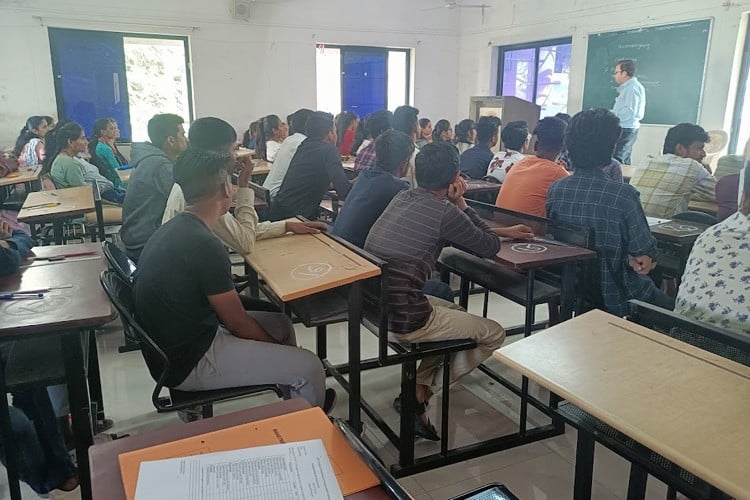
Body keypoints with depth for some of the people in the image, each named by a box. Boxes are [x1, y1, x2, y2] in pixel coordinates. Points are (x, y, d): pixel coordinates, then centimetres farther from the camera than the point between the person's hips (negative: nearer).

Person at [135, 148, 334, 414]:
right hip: (189, 363, -10)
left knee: (280, 323, 20)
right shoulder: (205, 246, -27)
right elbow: (238, 323, -17)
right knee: (310, 367, -10)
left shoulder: (173, 229, 3)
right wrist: (279, 349, -1)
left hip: (173, 344, 10)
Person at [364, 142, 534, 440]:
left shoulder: (404, 197, 10)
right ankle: (421, 392, 9)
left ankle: (419, 385, 19)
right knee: (494, 335, 10)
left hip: (372, 304, 8)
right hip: (402, 319, -8)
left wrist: (503, 231, 28)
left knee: (456, 312, 30)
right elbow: (489, 248, 0)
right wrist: (460, 203, 4)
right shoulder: (445, 211, -15)